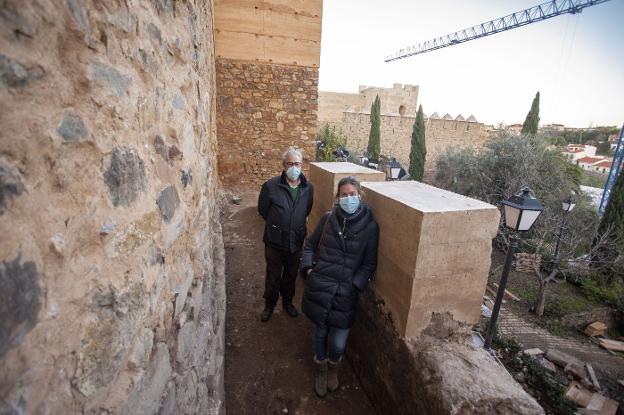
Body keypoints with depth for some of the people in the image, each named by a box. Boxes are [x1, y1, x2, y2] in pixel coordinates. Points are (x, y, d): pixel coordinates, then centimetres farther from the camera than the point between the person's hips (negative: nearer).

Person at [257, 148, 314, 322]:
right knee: (273, 276, 15)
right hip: (275, 242, -2)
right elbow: (262, 210, -1)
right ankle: (269, 304, 40)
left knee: (291, 275, 21)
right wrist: (275, 225, 7)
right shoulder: (270, 186, -16)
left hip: (296, 241, 3)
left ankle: (288, 301, 45)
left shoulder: (308, 188, -5)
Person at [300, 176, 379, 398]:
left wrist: (354, 286, -12)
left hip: (345, 292, -1)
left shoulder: (370, 226, -6)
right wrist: (308, 267, -2)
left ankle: (333, 367, 40)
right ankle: (321, 369, 47)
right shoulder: (328, 218, 0)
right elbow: (310, 245, 11)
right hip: (318, 287, 2)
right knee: (320, 331, 16)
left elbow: (369, 264, -2)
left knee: (338, 343, 3)